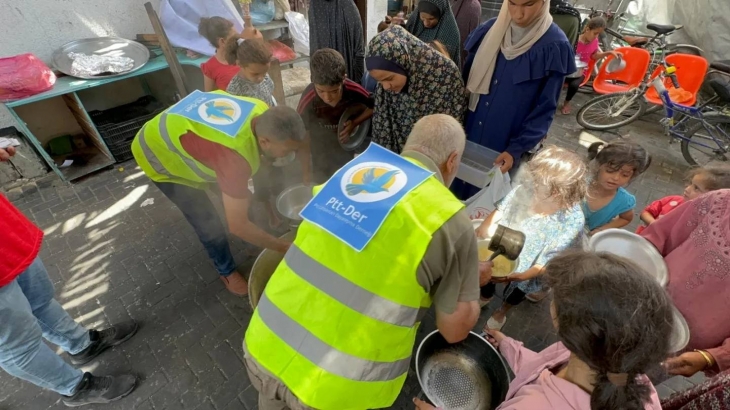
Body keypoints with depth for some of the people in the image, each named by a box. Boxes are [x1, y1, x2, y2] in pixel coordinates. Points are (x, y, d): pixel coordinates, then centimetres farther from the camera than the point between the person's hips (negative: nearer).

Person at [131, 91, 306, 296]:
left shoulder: (262, 113, -22)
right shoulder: (235, 156, -45)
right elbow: (237, 225, -36)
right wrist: (284, 247, -27)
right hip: (159, 155, -7)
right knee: (209, 223, -3)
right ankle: (227, 271, 22)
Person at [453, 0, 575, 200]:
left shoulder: (554, 47, -11)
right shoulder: (489, 30, -1)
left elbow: (545, 108, -9)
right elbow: (466, 79, 6)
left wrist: (517, 149, -18)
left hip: (504, 148, -3)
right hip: (468, 133, 4)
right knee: (457, 186, 15)